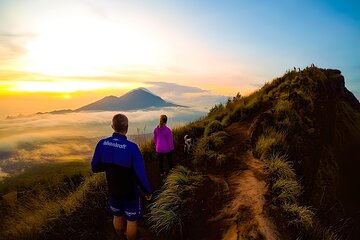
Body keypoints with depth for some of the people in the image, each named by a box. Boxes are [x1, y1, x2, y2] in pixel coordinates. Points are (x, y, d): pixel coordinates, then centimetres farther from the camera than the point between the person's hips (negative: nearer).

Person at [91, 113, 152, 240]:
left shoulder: (102, 144, -17)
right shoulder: (132, 147, -31)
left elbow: (95, 167, -4)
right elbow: (141, 174, -25)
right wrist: (147, 191, -8)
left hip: (113, 190, 5)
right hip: (130, 192, -5)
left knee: (117, 216, 27)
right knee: (132, 220, 18)